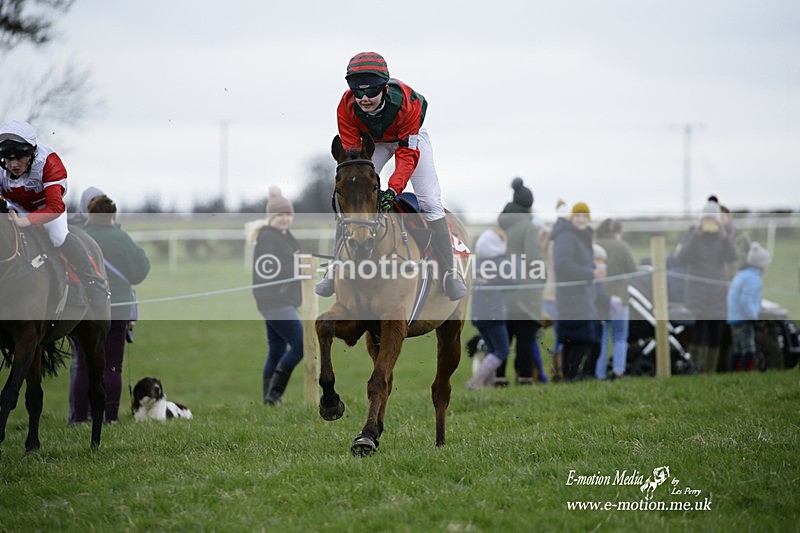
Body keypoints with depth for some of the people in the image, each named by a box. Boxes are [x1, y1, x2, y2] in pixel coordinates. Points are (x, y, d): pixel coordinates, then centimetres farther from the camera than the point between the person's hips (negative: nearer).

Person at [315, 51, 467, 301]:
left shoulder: (406, 102, -39)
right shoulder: (347, 107, -32)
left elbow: (408, 152, -35)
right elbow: (351, 152, -25)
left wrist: (393, 189, -46)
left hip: (409, 137, -2)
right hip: (372, 141, 2)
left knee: (430, 201, -13)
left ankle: (448, 270, -1)